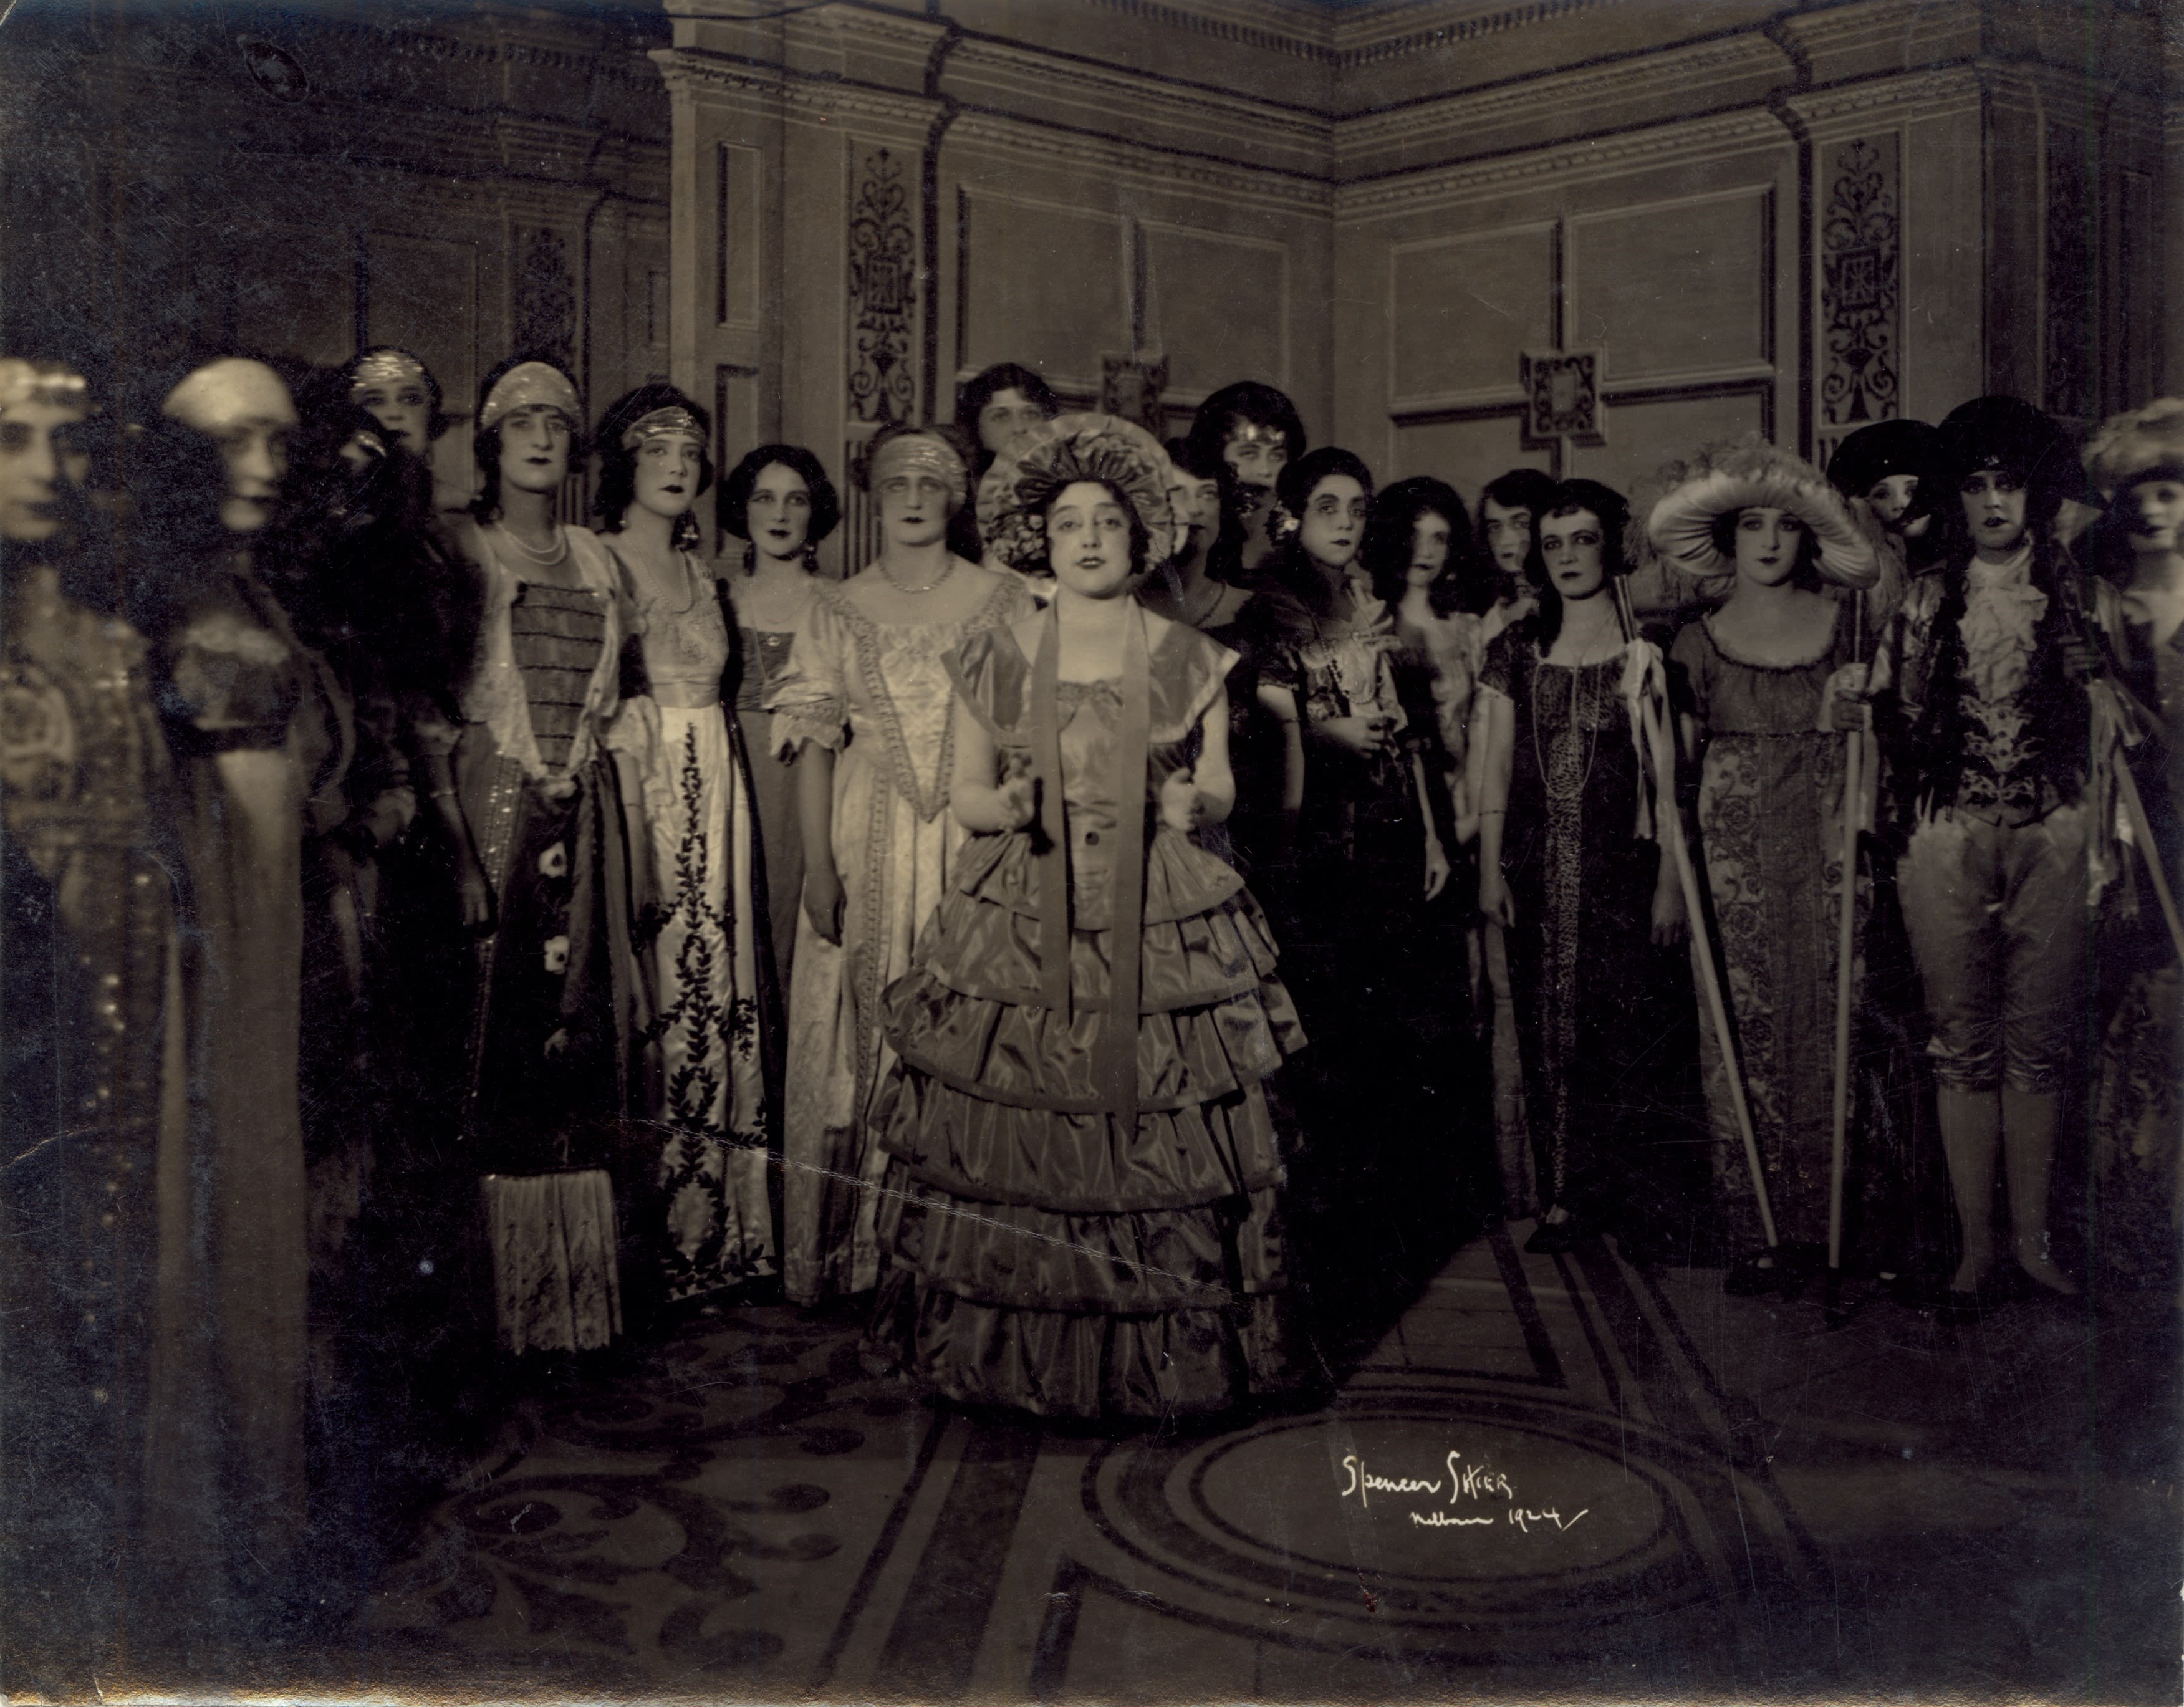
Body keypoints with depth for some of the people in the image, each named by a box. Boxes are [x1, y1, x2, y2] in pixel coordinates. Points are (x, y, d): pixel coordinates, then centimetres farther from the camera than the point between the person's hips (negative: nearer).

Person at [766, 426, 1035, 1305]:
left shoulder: (1005, 603, 5)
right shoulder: (836, 610, 8)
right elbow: (816, 746, 4)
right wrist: (818, 864, -6)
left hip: (981, 843, -1)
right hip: (868, 849, 1)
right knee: (869, 1039, 3)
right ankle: (864, 1253, 13)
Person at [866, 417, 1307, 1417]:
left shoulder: (1192, 661, 6)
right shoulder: (992, 660, 7)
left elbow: (1220, 792, 11)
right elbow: (966, 795, 9)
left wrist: (1187, 803, -11)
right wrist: (1009, 803, -13)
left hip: (1162, 931, 0)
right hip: (1019, 931, 1)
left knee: (1160, 1156, -1)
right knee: (1011, 1151, -1)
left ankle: (1163, 1362, 15)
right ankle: (1014, 1357, 16)